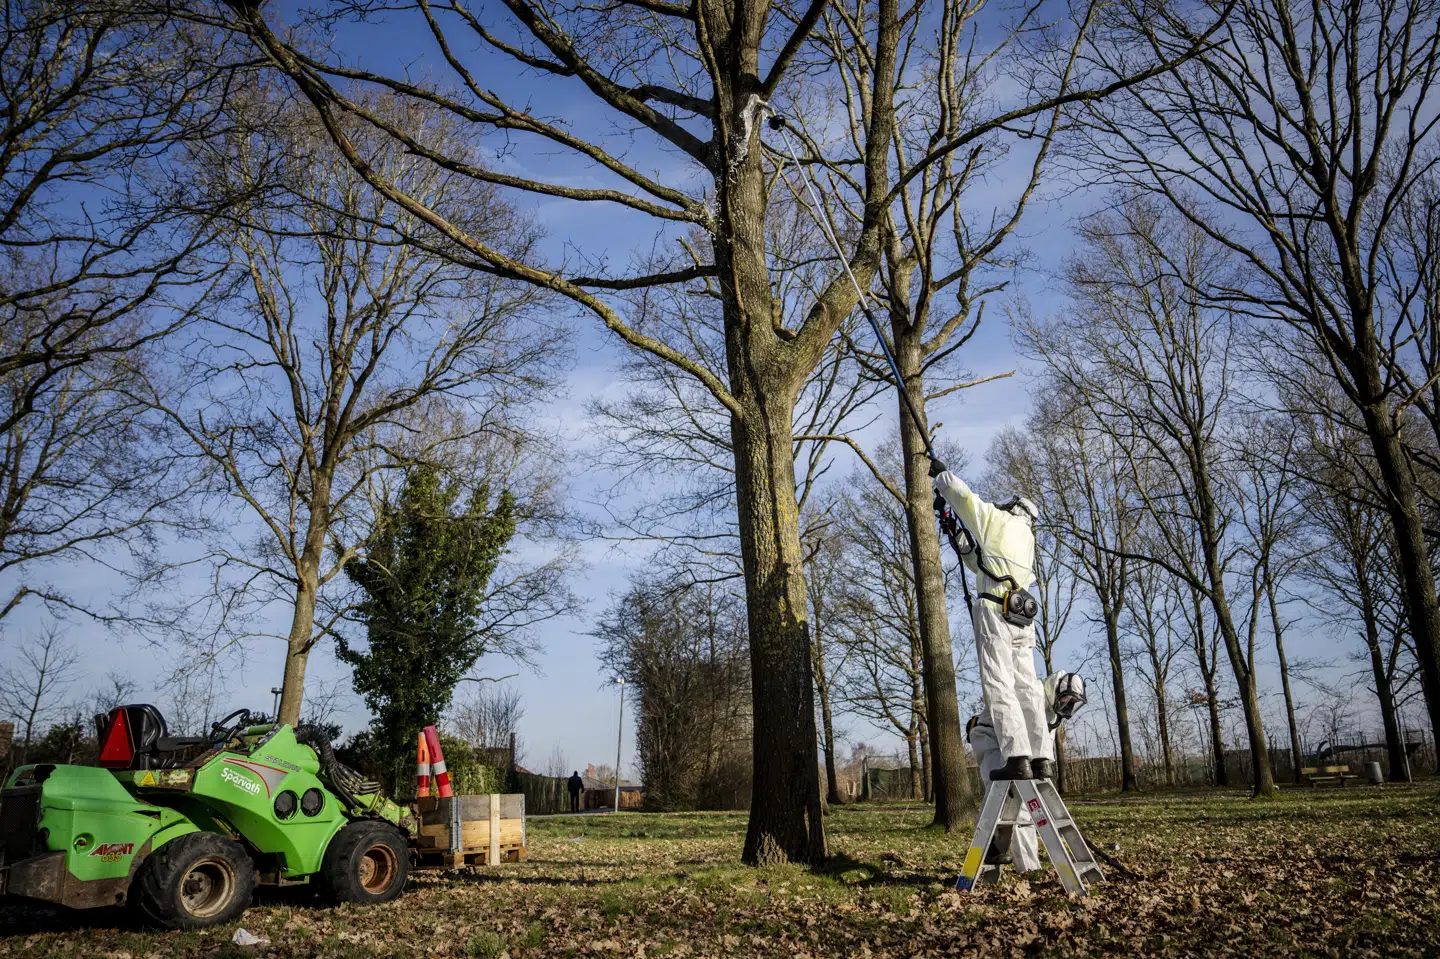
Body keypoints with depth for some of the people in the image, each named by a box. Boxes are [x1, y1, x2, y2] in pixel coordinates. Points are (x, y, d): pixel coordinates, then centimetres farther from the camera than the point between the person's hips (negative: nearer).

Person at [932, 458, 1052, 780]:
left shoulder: (997, 519, 9)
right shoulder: (1027, 540, 28)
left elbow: (961, 493, 8)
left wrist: (941, 472, 24)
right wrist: (961, 541, 36)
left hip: (994, 610, -7)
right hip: (1022, 614, 7)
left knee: (999, 686, -12)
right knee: (1027, 687, 6)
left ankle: (1017, 759, -21)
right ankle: (1042, 760, 1)